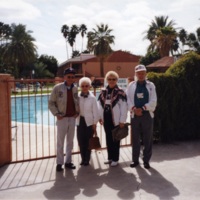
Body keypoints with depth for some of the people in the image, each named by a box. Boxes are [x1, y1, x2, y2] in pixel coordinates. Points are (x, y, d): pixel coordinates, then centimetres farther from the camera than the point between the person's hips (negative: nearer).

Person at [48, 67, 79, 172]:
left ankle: (68, 161, 22)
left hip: (72, 118, 4)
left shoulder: (75, 88, 5)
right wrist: (57, 114, -11)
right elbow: (51, 103, -4)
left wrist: (77, 112, 3)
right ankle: (59, 163, 11)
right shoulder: (57, 88, -7)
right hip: (62, 118, -4)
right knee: (60, 142, 2)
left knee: (70, 141, 11)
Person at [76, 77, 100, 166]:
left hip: (89, 122, -2)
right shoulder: (77, 97, -2)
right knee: (81, 141, 6)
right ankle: (83, 158, 19)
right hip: (80, 121, 2)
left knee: (88, 141, 5)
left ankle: (87, 159, 16)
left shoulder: (92, 98, -6)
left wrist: (95, 123, -4)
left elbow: (95, 111, -4)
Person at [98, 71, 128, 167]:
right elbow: (100, 105, 13)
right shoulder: (103, 92, 9)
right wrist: (100, 117, 8)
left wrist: (122, 120, -13)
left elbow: (124, 107, -10)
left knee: (115, 139, 3)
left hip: (115, 119, -5)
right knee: (108, 139, 13)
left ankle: (115, 159, 12)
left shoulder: (120, 92, -7)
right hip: (106, 119, 5)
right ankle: (110, 157, 24)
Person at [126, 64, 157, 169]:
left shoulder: (151, 85, 3)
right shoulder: (131, 85, 5)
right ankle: (135, 159, 20)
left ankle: (146, 160, 16)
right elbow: (128, 99, -2)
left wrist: (142, 108, -15)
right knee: (135, 138, 8)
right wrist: (134, 109, -17)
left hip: (147, 115, -1)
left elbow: (153, 101, -5)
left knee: (148, 139, 4)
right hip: (135, 115, 1)